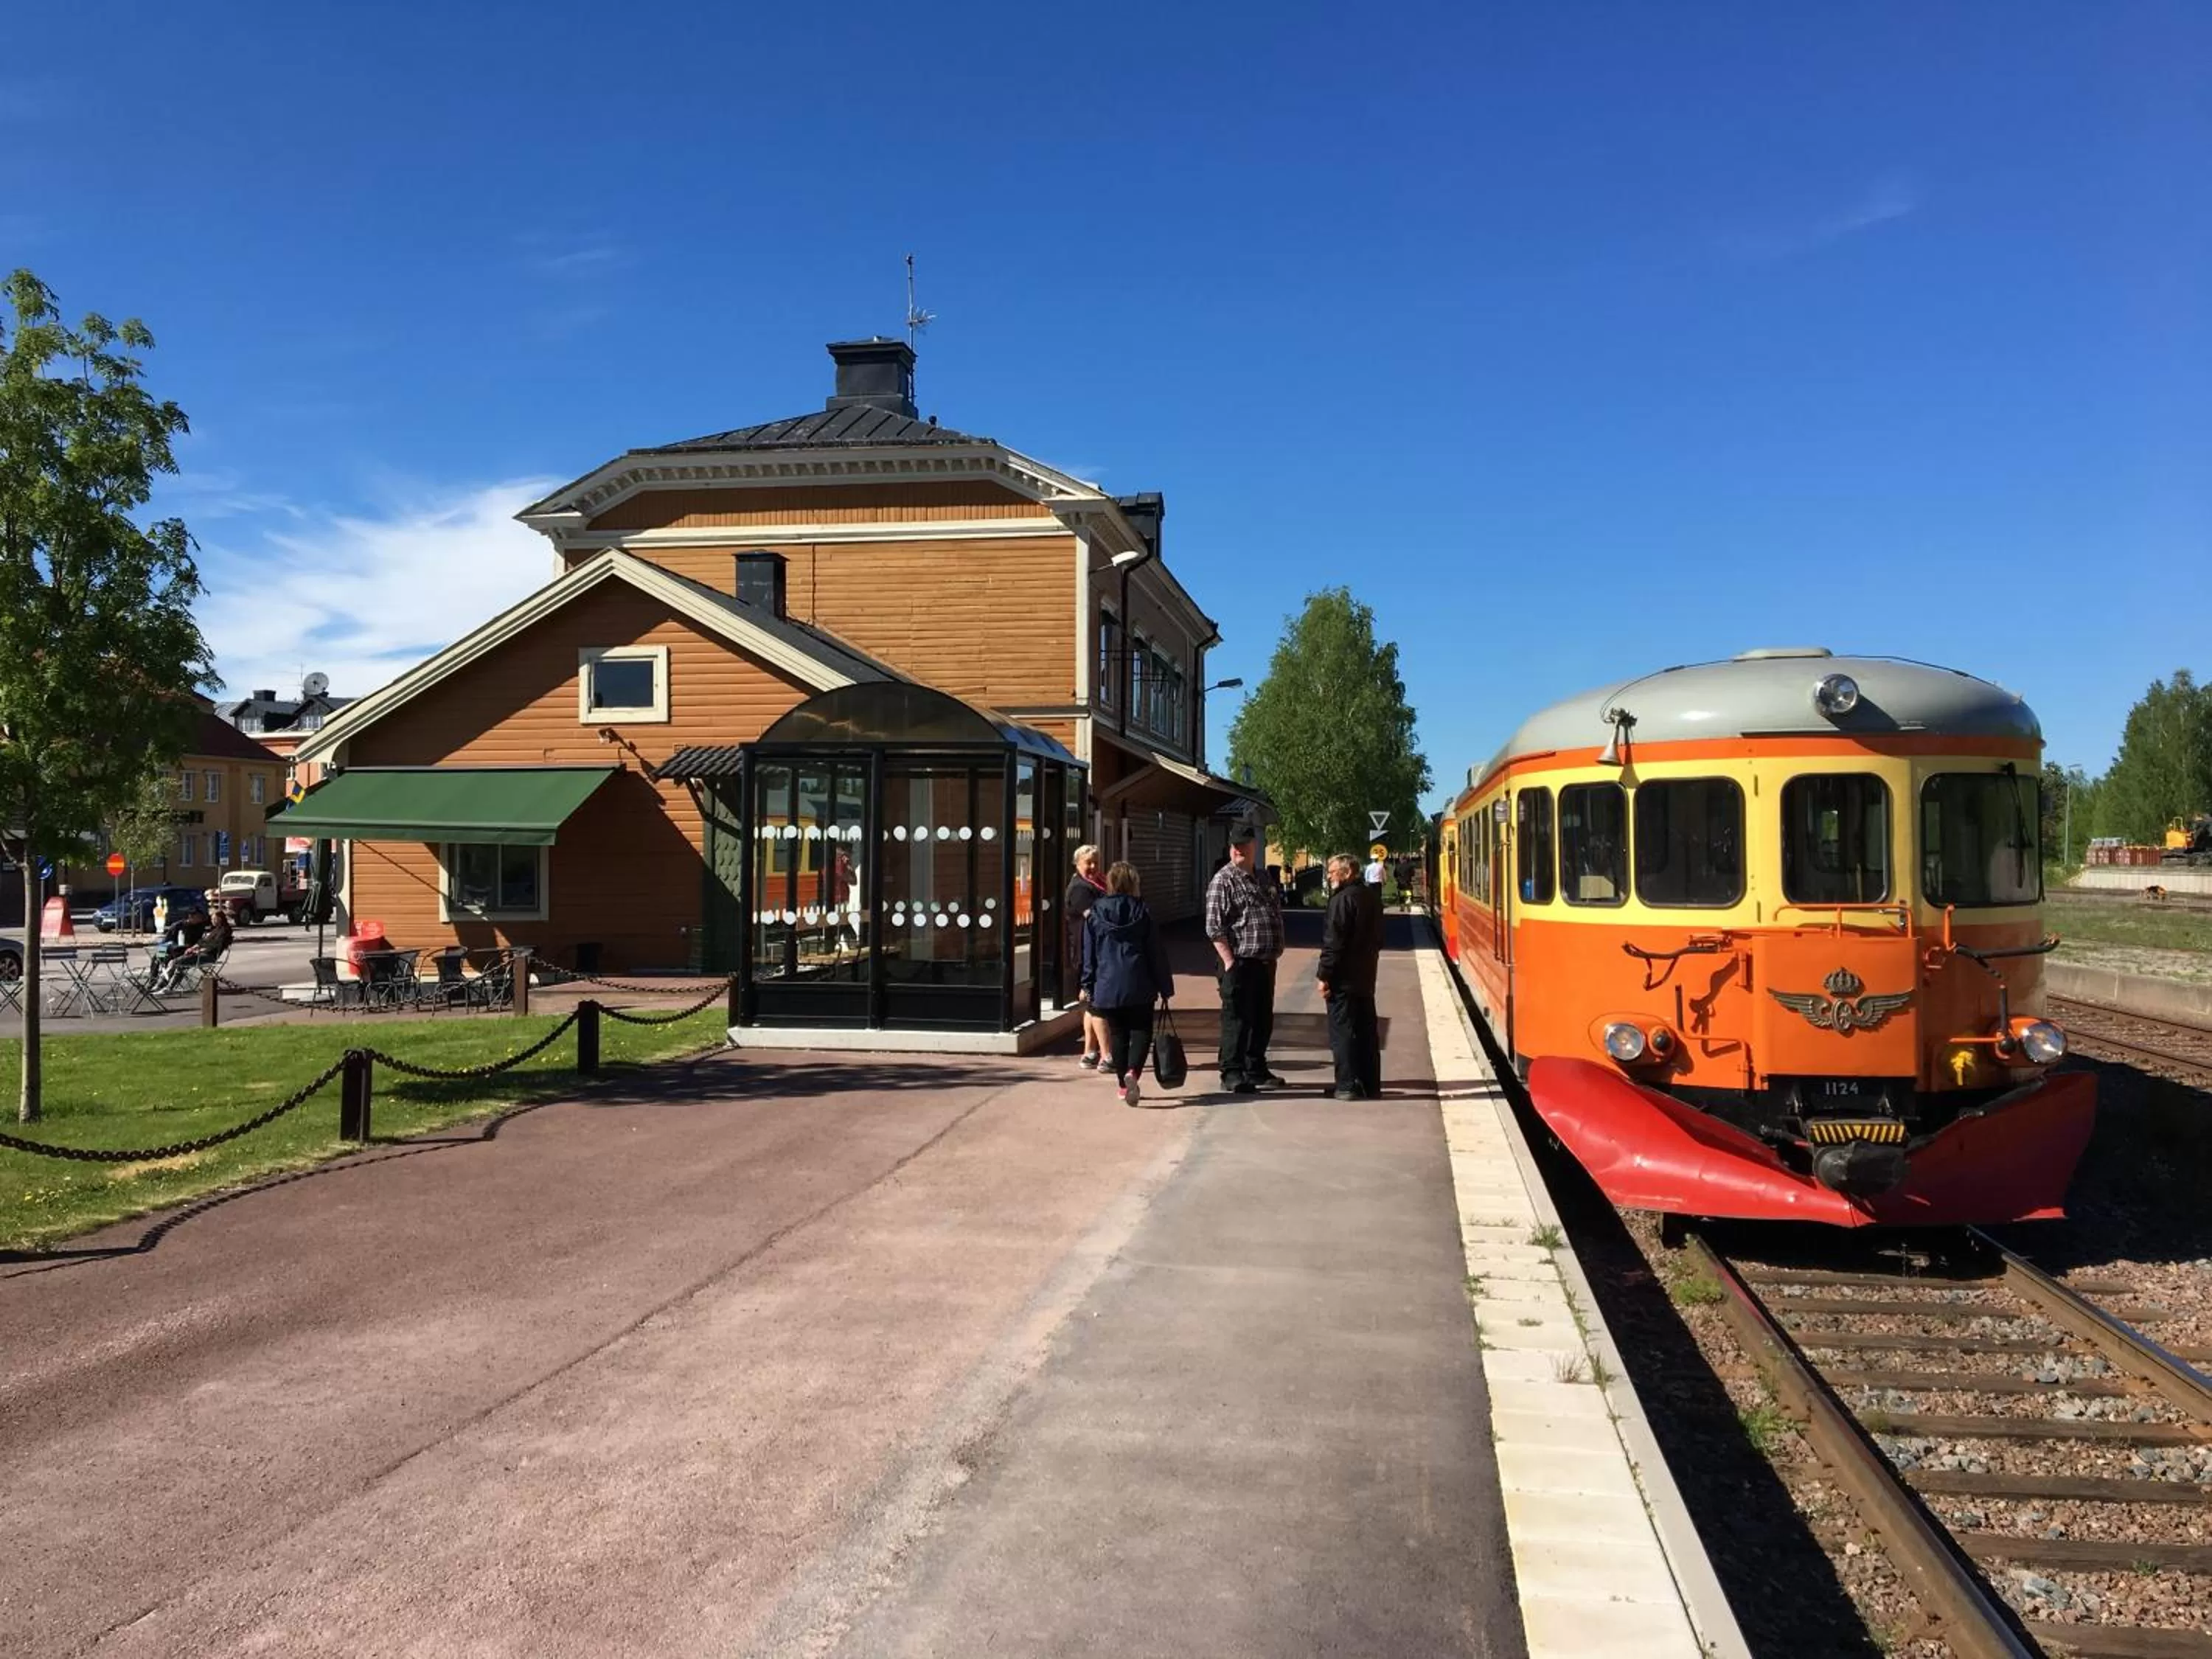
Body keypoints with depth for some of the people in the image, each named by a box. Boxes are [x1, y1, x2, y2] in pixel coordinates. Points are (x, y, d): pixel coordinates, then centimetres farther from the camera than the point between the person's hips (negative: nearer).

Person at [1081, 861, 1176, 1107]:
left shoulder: (1095, 914, 2)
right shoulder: (1143, 913, -1)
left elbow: (1089, 954, 4)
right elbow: (1157, 953, 1)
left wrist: (1088, 985, 11)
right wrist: (1165, 987, 7)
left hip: (1107, 987, 2)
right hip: (1139, 987, -2)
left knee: (1117, 1034, 12)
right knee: (1141, 1031, 5)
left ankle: (1123, 1084, 14)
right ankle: (1132, 1071, -19)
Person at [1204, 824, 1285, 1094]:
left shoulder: (1262, 878, 16)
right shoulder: (1223, 881, -8)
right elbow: (1214, 927, -14)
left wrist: (1275, 954, 16)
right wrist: (1229, 961, -19)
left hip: (1265, 963, 8)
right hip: (1240, 963, -8)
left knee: (1263, 1020, 13)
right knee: (1237, 1019, -4)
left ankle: (1256, 1069, 24)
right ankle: (1232, 1073, 3)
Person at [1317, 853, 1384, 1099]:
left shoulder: (1343, 899, -15)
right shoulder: (1371, 896, 12)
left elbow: (1333, 942, -19)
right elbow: (1378, 937, 19)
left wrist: (1324, 975, -15)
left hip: (1343, 978, -9)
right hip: (1366, 977, 9)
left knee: (1342, 1032, -3)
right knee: (1367, 1031, 12)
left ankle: (1347, 1086, -3)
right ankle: (1371, 1086, 16)